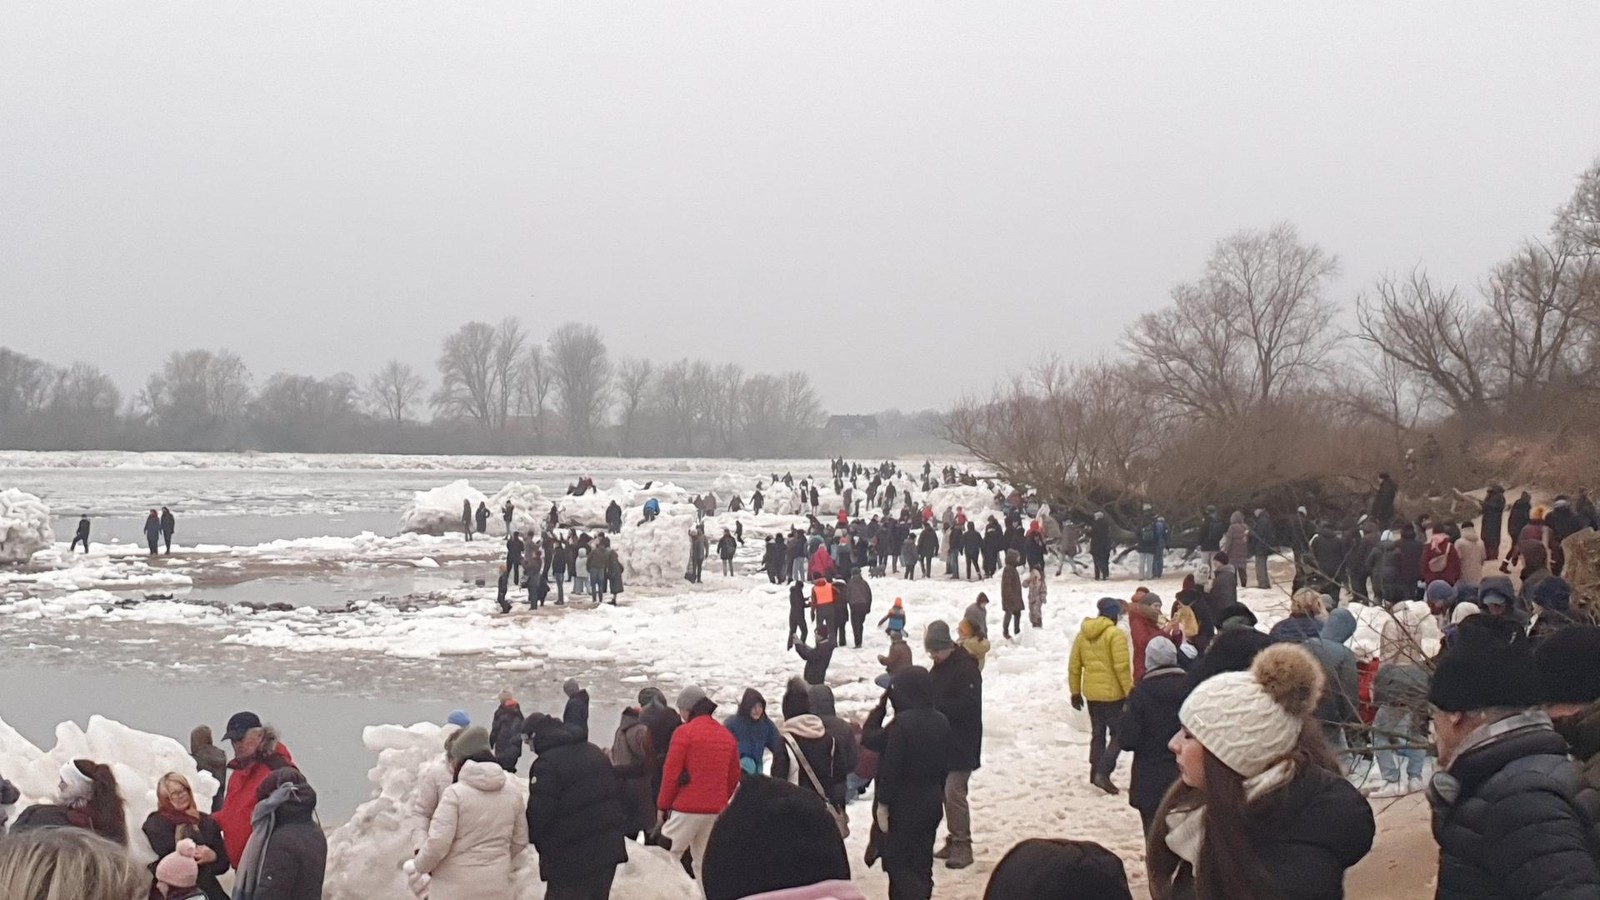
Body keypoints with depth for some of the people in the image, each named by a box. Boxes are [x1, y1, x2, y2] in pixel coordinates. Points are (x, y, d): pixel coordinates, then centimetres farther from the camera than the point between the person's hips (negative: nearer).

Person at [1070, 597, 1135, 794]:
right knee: (1118, 734, 2)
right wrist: (1130, 692, -11)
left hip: (1091, 693, 6)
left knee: (1098, 733, 18)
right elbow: (1122, 667, -18)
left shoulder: (1083, 634, 7)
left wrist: (1075, 692, 18)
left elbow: (1074, 665, 10)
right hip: (1113, 693, -6)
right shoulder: (1115, 634, -14)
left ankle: (1095, 772, 20)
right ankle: (1103, 773, -11)